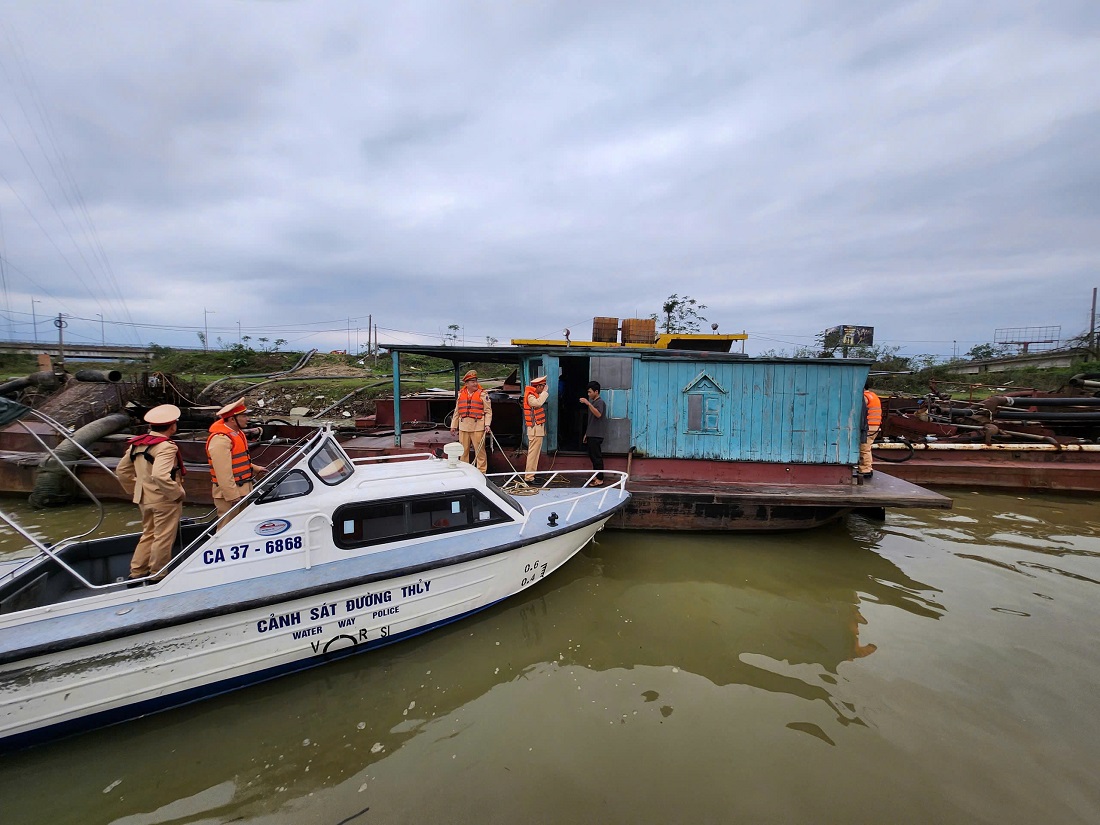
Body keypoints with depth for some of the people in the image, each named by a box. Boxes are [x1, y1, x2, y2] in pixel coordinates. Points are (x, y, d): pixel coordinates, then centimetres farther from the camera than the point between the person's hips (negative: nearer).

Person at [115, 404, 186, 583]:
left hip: (144, 499, 8)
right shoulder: (166, 447, -22)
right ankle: (158, 577, 16)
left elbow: (122, 470, 15)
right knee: (163, 538, 5)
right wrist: (178, 493, -21)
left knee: (148, 535, 22)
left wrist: (135, 491, 20)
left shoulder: (137, 444, 6)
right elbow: (160, 476, -33)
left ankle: (136, 574, 28)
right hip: (165, 500, -8)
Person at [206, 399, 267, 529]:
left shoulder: (237, 433, 12)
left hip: (242, 490, 10)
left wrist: (255, 469, 17)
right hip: (229, 494, -10)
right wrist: (232, 496, -24)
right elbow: (223, 472, -25)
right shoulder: (220, 439, -21)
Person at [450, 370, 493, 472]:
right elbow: (457, 412, 16)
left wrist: (487, 424, -13)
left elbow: (488, 411, -3)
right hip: (463, 427, 4)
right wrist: (453, 426, 15)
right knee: (463, 451, 12)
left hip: (478, 427, -4)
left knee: (479, 451, -2)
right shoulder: (460, 394, 11)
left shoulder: (482, 394, -1)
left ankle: (481, 471, 8)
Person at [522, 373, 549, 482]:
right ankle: (529, 477, -8)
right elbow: (538, 403, -33)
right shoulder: (530, 396, -13)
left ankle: (530, 474, 23)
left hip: (538, 429, 11)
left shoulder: (535, 395, 18)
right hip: (535, 429, -11)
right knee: (533, 452, -10)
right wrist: (545, 392, -23)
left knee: (535, 452, 15)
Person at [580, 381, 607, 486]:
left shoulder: (600, 402, -11)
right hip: (591, 434, 10)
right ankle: (596, 476, 22)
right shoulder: (592, 401, 18)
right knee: (592, 456, 13)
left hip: (597, 435, -10)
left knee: (597, 456, -7)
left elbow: (598, 414, -31)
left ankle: (600, 480, -2)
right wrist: (587, 433, 21)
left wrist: (588, 404, -35)